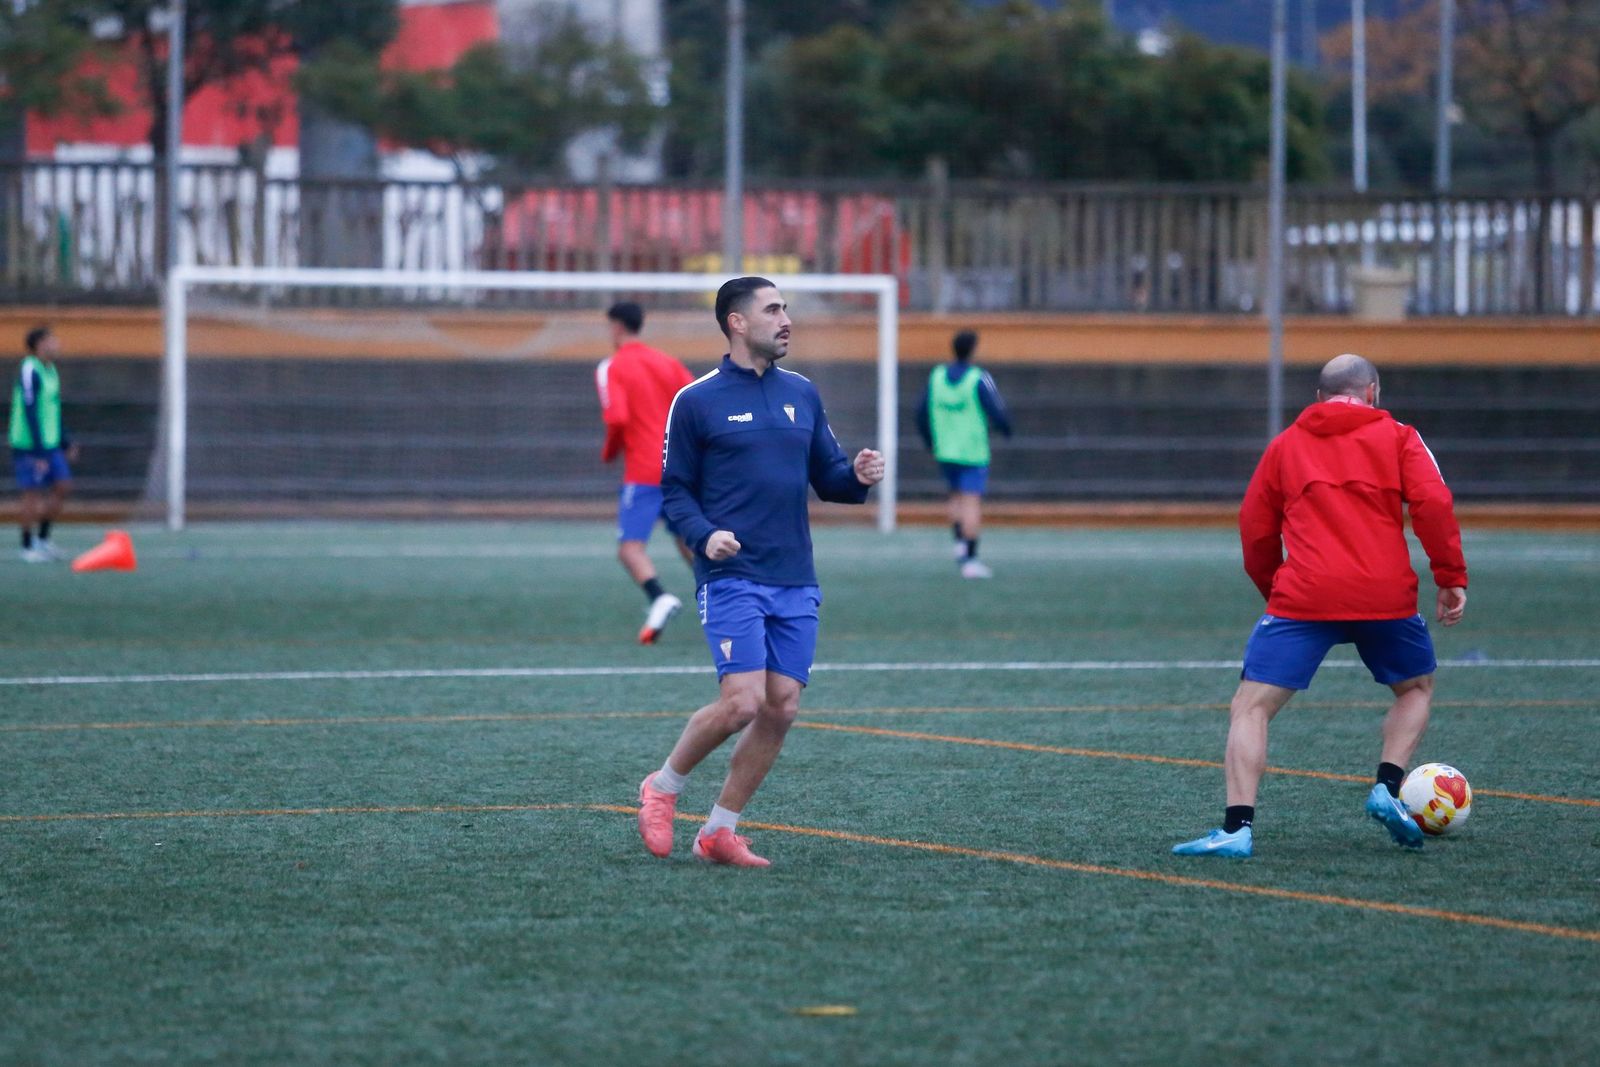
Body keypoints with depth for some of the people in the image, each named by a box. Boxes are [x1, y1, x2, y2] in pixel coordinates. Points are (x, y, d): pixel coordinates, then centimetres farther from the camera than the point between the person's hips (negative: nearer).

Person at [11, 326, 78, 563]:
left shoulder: (50, 371, 12)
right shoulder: (29, 372, -17)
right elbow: (30, 412, -20)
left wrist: (66, 443, 20)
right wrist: (39, 452, -22)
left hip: (50, 445, 8)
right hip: (29, 445, -8)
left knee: (63, 487, 6)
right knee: (34, 494, -2)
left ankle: (43, 539, 17)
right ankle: (28, 547, 9)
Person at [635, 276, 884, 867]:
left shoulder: (802, 395, 13)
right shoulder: (696, 401, 0)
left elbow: (826, 476, 18)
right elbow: (675, 488, 2)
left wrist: (857, 476, -5)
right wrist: (703, 534, -17)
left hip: (795, 583, 5)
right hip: (732, 577, -5)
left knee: (781, 708, -1)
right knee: (741, 702, -17)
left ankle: (719, 830, 12)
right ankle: (663, 787, 8)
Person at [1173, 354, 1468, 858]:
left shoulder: (1285, 445, 17)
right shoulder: (1397, 437, 12)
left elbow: (1255, 531, 16)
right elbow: (1433, 502, -3)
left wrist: (1273, 588, 30)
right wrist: (1451, 578, 2)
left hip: (1304, 599, -1)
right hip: (1387, 598, 1)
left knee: (1251, 707, 1)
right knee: (1416, 687, 27)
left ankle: (1237, 827, -16)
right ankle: (1388, 788, 7)